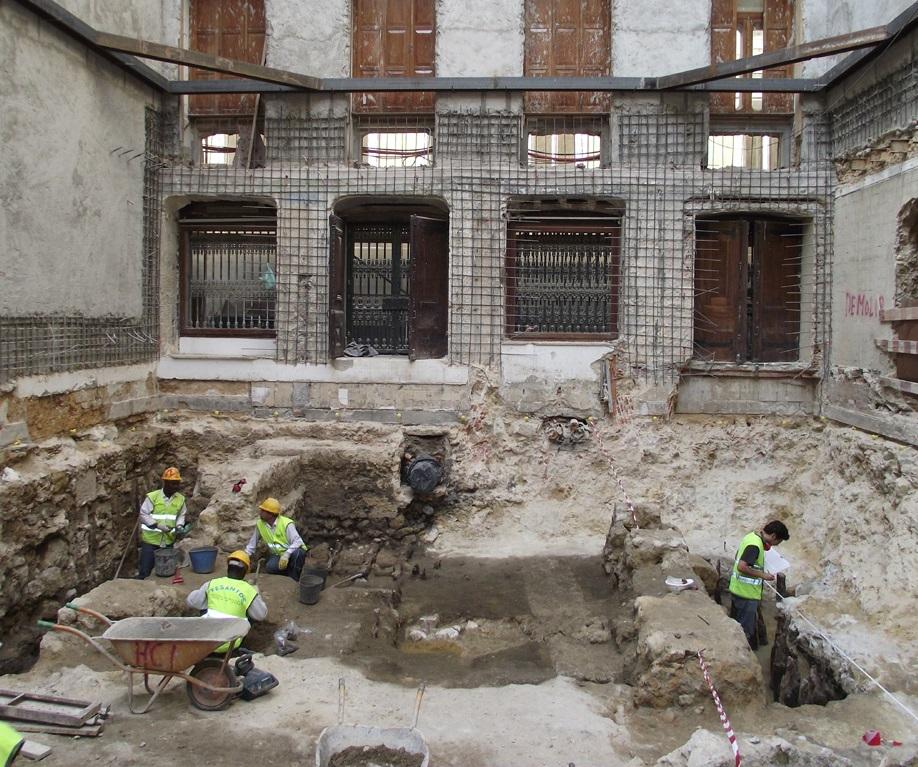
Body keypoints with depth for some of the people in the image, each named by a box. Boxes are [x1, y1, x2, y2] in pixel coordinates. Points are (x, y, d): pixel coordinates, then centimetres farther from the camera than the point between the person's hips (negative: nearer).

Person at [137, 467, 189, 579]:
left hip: (168, 541, 4)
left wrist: (179, 526, -7)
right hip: (150, 540, -4)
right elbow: (143, 514, -9)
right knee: (145, 570, 0)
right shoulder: (152, 496, -11)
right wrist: (157, 525, -20)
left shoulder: (180, 499, 2)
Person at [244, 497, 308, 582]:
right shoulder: (259, 524, -5)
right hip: (278, 555, 4)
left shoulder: (286, 524, -21)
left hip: (292, 553, -4)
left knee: (297, 554, -39)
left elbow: (297, 542, -30)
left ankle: (295, 580, -16)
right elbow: (252, 544, 5)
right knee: (269, 567, -29)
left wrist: (286, 554, -44)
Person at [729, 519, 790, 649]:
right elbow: (742, 567, -32)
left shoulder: (752, 536, 6)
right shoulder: (755, 545, -24)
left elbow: (738, 559, 18)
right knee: (746, 630, 4)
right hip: (747, 594, -10)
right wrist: (762, 575, -20)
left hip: (737, 590, 10)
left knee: (736, 625, 21)